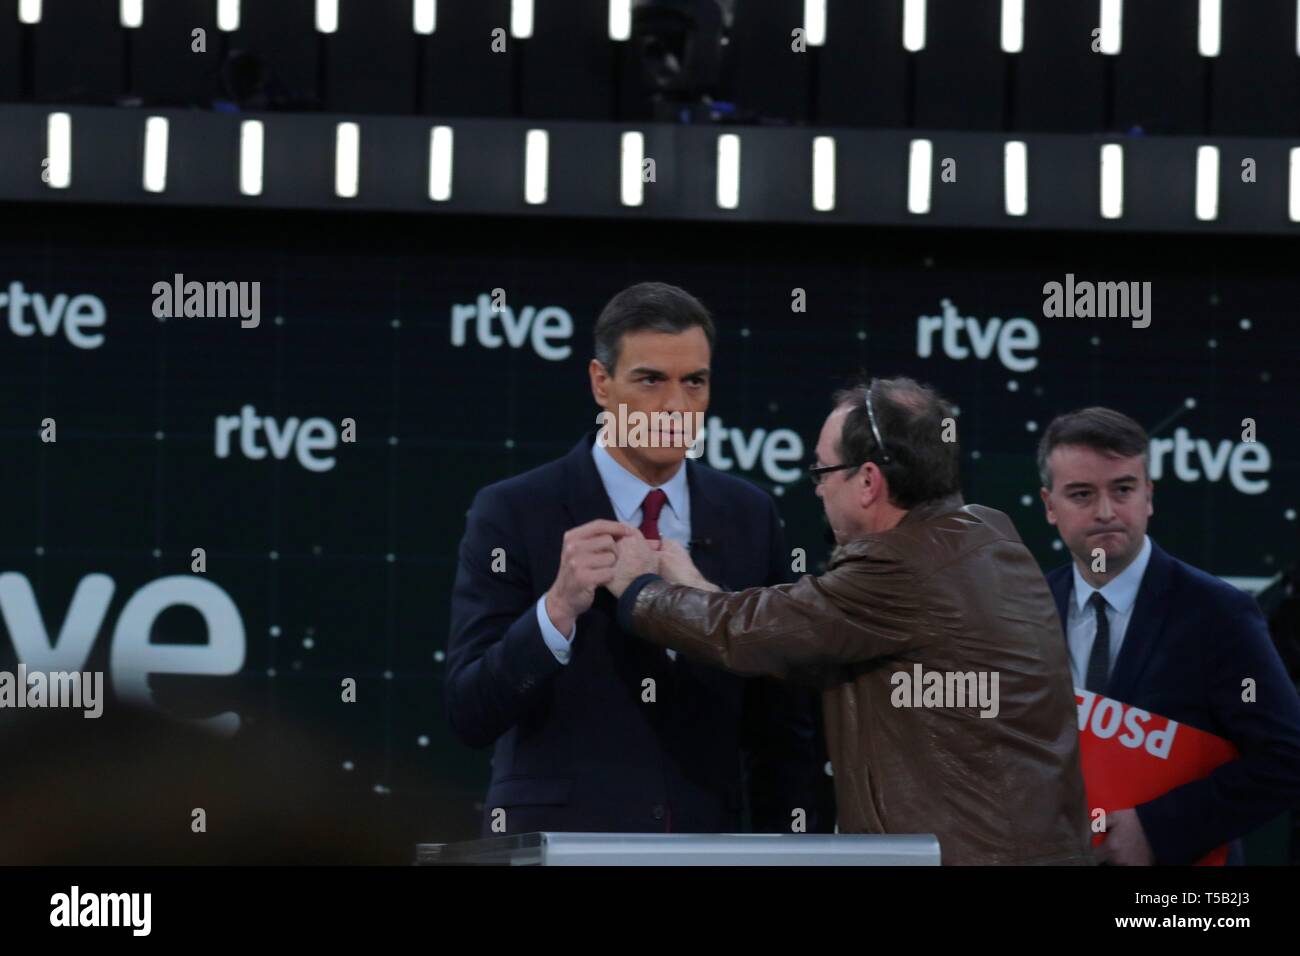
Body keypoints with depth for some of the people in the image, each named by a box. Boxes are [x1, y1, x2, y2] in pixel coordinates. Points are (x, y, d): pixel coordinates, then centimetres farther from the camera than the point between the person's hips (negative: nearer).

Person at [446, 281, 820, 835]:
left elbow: (780, 723, 9)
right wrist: (558, 607, -27)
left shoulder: (749, 517, 5)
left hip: (706, 841, 3)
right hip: (559, 840, -3)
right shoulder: (512, 514, -6)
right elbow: (469, 715, -13)